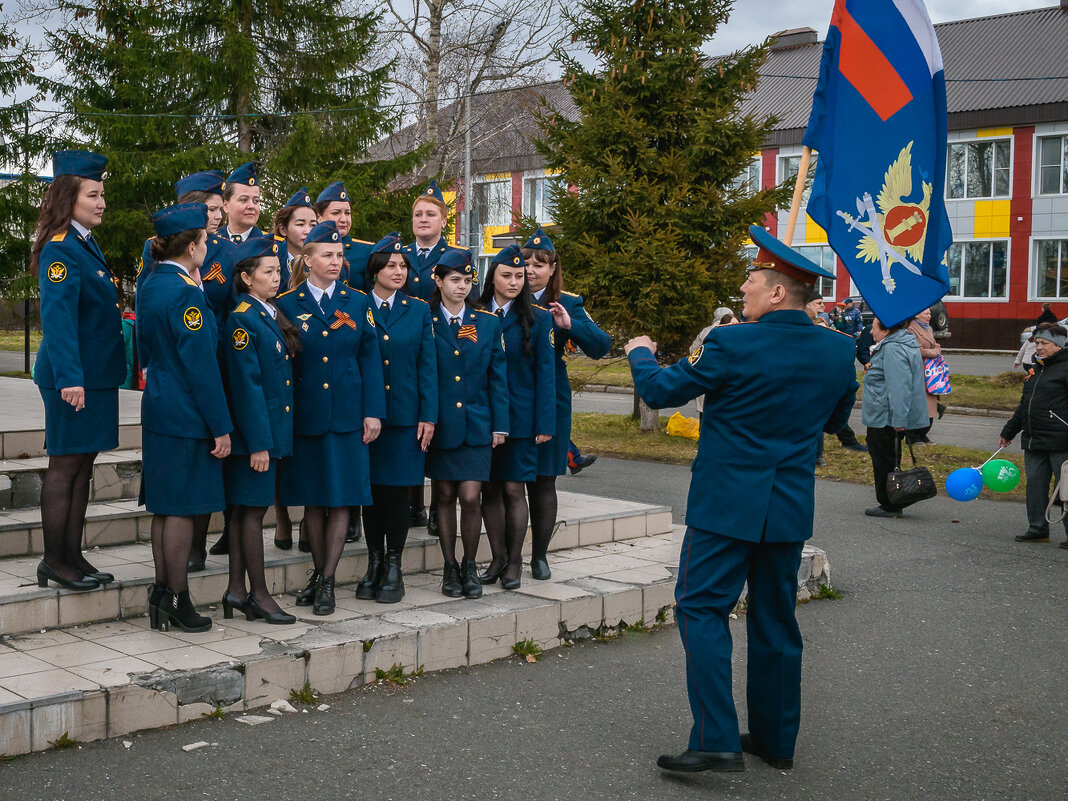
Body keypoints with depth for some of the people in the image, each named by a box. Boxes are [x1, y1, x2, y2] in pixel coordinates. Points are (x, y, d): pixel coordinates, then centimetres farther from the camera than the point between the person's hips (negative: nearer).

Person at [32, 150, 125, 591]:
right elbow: (57, 317, -24)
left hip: (96, 372, 9)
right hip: (75, 377, -9)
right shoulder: (60, 249, -15)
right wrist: (69, 378, -30)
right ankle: (54, 562, 8)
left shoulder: (86, 244, 14)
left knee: (82, 467, 13)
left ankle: (73, 556, 21)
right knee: (65, 465, -1)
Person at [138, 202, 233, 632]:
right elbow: (201, 365, -18)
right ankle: (178, 601, 7)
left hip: (158, 407, 9)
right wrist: (221, 427, -15)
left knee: (165, 507, 14)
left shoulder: (151, 285, 11)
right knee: (182, 508, -1)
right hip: (187, 414, -9)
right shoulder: (185, 293, -18)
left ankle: (161, 593, 21)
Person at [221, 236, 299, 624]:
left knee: (244, 508, 12)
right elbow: (247, 385, -17)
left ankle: (236, 590, 18)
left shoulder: (273, 315, 14)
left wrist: (274, 437, 14)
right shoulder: (242, 319, -13)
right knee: (252, 508, 0)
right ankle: (259, 594, 7)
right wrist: (258, 443, -19)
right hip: (254, 431, -9)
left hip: (274, 427, 9)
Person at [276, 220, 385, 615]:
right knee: (312, 499, 7)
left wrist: (373, 412, -4)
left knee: (342, 497, -1)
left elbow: (370, 359, 4)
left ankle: (328, 581, 6)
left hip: (347, 414, 1)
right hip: (306, 414, -1)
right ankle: (318, 573, 22)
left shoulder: (357, 302, 5)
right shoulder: (287, 304, 1)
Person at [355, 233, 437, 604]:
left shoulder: (419, 311, 6)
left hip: (405, 415, 1)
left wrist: (428, 416, -3)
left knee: (397, 489, 3)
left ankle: (393, 566, 13)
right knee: (371, 489, 5)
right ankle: (374, 563, 18)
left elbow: (428, 365, 4)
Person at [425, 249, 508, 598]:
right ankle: (449, 567, 20)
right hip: (440, 424, 0)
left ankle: (470, 566, 12)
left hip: (477, 424, 0)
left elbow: (498, 378, 7)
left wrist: (500, 425, 2)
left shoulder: (488, 323, 6)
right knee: (445, 496, 7)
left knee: (470, 497, -6)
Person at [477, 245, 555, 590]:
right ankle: (498, 558, 18)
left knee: (513, 488, -1)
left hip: (520, 416, -2)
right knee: (490, 488, 6)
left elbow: (545, 373, -1)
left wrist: (545, 422, -7)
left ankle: (515, 561, 12)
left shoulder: (538, 318, 0)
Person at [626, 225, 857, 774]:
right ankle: (775, 740, 24)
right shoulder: (838, 351, -1)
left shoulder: (733, 345, -17)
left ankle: (716, 740, -8)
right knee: (775, 620, 15)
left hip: (727, 502, -6)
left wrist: (640, 354, 13)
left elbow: (660, 391, -6)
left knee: (702, 608, 1)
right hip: (791, 507, 6)